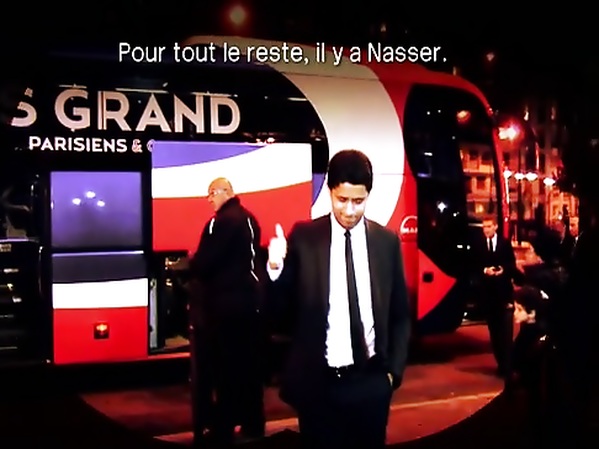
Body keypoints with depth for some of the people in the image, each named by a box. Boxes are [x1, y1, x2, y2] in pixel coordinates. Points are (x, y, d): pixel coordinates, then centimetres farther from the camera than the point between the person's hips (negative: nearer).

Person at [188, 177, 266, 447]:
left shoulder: (221, 222, -16)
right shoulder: (249, 219, 12)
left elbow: (202, 264, -19)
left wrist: (191, 264, 3)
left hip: (226, 303, -8)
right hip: (250, 300, 9)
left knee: (224, 367, -1)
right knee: (249, 363, 13)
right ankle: (253, 424, 22)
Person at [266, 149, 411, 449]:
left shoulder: (387, 241, 1)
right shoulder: (303, 237, -4)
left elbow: (400, 314, 9)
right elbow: (281, 307, -3)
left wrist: (394, 370, 5)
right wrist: (275, 268, -21)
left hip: (372, 382, 1)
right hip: (317, 382, -1)